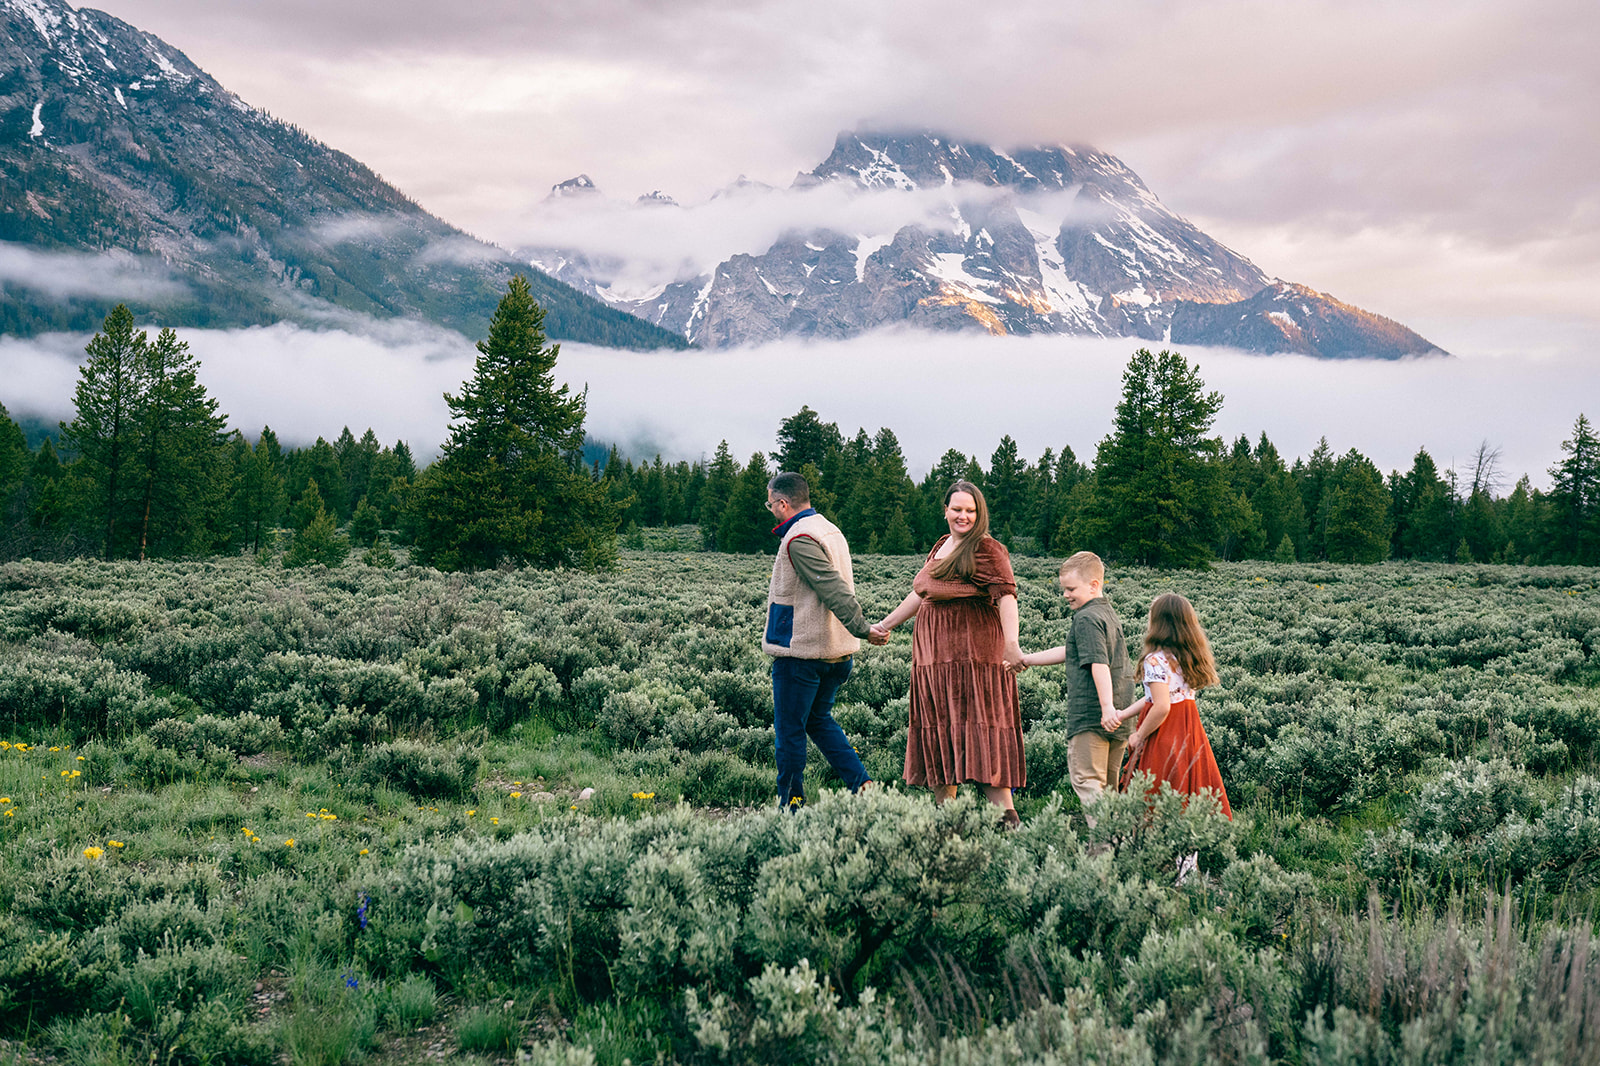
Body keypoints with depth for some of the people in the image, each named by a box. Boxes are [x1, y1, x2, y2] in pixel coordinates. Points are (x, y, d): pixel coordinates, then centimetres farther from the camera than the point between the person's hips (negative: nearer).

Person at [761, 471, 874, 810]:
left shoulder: (799, 540, -18)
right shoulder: (830, 531, 12)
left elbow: (834, 589, -26)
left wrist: (862, 629, -29)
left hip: (801, 651, -9)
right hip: (835, 650, 9)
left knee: (790, 730, 2)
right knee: (818, 719, 21)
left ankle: (791, 804, 10)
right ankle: (862, 785, 11)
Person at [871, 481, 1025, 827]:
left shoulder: (987, 550, -10)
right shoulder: (941, 546, 16)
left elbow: (1006, 595, -24)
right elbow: (921, 594, 28)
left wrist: (1011, 645, -39)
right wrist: (885, 625, 33)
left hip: (973, 652, -9)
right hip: (934, 653, 9)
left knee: (977, 728, -11)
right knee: (939, 730, 10)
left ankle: (1007, 815, -9)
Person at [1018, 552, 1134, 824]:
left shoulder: (1086, 618, -12)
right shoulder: (1109, 614, 18)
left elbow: (1099, 663, -25)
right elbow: (1069, 653, 25)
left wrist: (1107, 707, -33)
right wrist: (1027, 660, 27)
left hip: (1091, 716, -9)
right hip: (1119, 717, 9)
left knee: (1086, 780, -9)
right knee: (1108, 783, 14)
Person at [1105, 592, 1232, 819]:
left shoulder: (1156, 660, -17)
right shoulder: (1188, 657, 8)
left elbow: (1161, 707, -23)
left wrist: (1138, 736, -10)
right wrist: (1123, 714, 8)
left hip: (1164, 736, -8)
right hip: (1191, 731, 8)